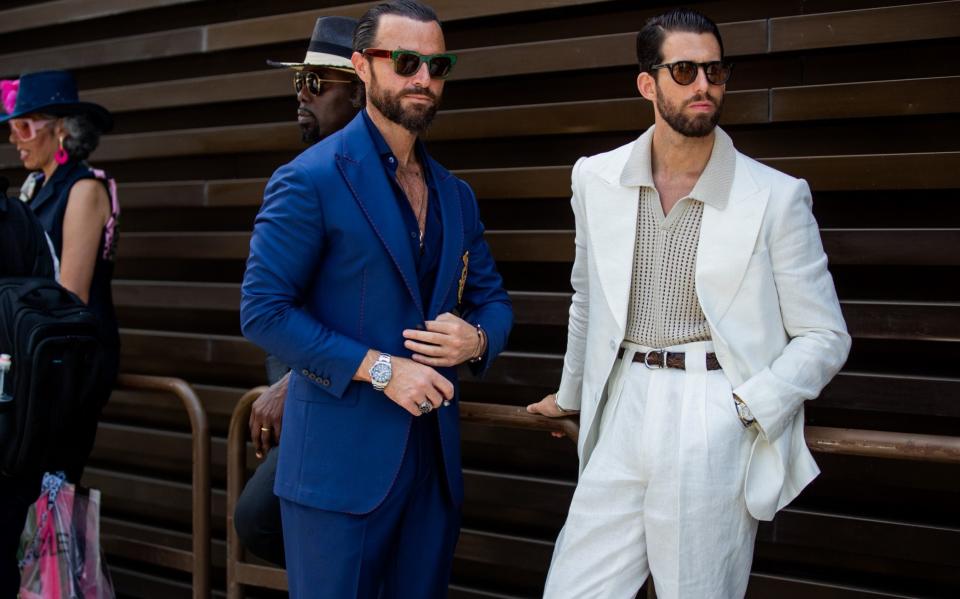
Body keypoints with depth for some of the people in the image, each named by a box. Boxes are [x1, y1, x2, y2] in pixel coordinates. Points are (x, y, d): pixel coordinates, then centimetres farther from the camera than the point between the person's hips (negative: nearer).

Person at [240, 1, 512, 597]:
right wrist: (378, 369, -17)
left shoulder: (456, 195, 13)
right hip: (341, 461, -6)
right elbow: (263, 310, -12)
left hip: (435, 456, 6)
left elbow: (492, 298, 19)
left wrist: (476, 339, -5)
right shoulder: (311, 179, -8)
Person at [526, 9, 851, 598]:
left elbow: (825, 337, 1)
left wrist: (742, 409, -11)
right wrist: (571, 395, 30)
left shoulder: (777, 197, -4)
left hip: (717, 429, -3)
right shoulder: (597, 179, 5)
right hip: (624, 415, 3)